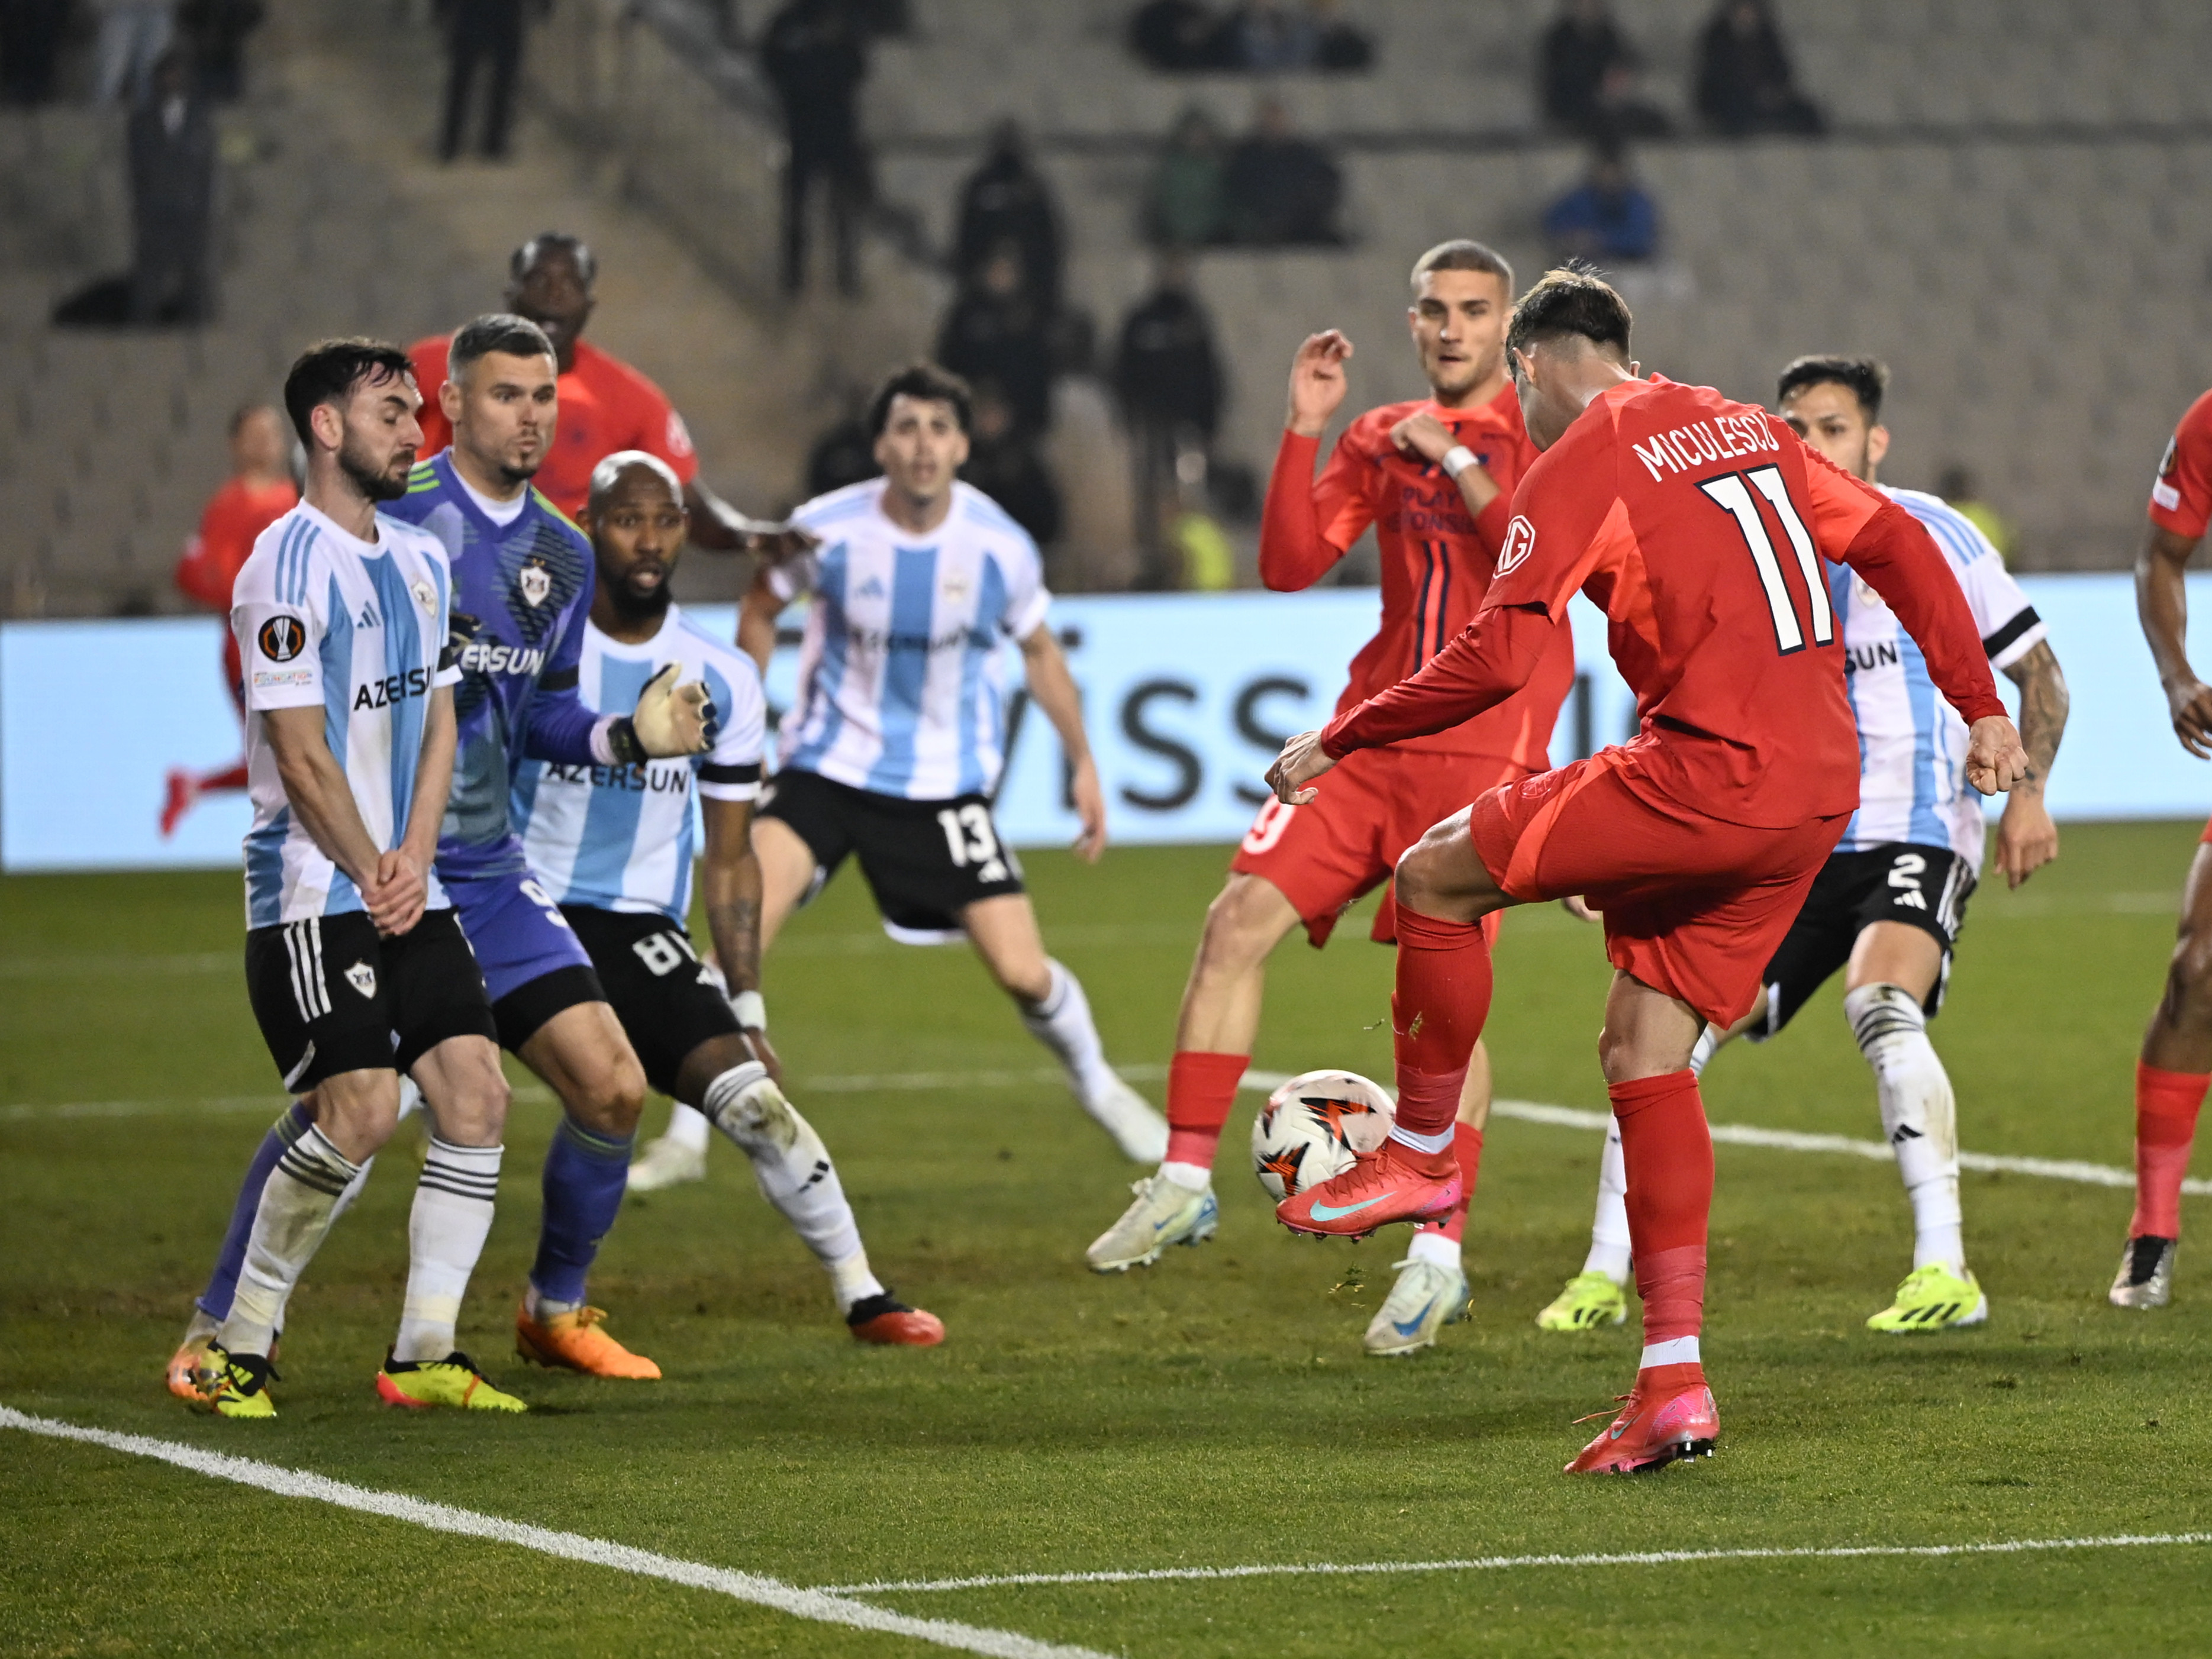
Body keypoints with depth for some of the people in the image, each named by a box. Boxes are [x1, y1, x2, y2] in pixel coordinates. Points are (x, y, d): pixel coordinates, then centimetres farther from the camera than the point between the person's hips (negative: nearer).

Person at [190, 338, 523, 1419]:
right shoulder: (290, 568, -12)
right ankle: (238, 1349, -5)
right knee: (360, 1110, -18)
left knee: (475, 1090, -2)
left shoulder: (420, 560, 15)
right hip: (312, 894, -8)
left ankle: (424, 1354, 4)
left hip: (406, 890, 8)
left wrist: (412, 862, -1)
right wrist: (370, 876, -8)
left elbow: (437, 722, 14)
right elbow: (301, 755, -14)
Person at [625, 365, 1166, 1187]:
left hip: (946, 781, 1)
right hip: (829, 763, -1)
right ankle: (687, 1138, -14)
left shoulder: (1000, 547, -12)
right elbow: (761, 607, 7)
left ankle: (1098, 1087, 28)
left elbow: (1039, 649, 8)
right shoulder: (828, 530, -14)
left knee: (1022, 971, -5)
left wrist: (1083, 763, 11)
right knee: (744, 920, -22)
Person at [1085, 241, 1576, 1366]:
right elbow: (1290, 565, 6)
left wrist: (1455, 462, -16)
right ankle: (1185, 1181, 0)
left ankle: (1440, 1254, -2)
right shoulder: (1380, 437, 13)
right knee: (1240, 918, -8)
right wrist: (1302, 431, -3)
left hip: (1486, 747, -5)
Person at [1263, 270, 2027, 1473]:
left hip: (1713, 773, -8)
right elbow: (1899, 549, 18)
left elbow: (1492, 660, -10)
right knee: (1644, 1050, 10)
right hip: (1820, 792, 8)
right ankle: (1673, 1386, 5)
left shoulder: (1582, 461, -4)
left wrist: (1335, 745, -1)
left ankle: (1422, 1156, 17)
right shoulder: (1747, 430, 20)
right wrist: (1982, 709, 20)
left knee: (1435, 877, 4)